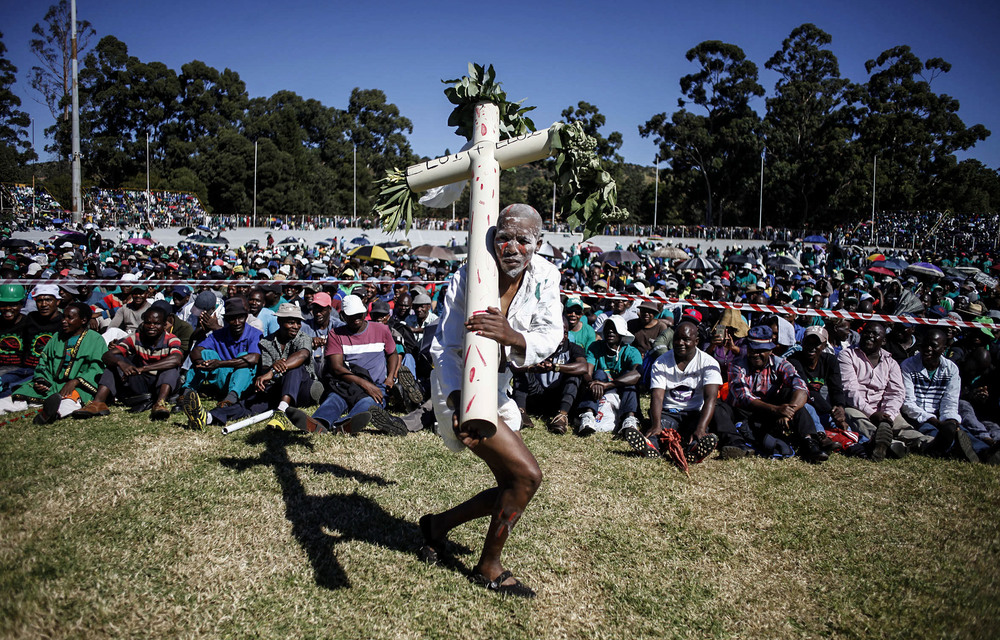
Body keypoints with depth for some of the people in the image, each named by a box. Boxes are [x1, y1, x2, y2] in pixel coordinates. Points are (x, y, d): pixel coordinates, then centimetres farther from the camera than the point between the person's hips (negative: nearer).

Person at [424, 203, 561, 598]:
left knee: (512, 489, 12)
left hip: (497, 388, 7)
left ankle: (438, 524, 34)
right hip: (460, 387, -7)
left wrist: (511, 336, -42)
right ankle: (488, 567, 7)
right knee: (527, 474, -14)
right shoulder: (469, 277, -21)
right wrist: (459, 402, -36)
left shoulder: (545, 276, -9)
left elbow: (550, 337, -20)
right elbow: (446, 348, -21)